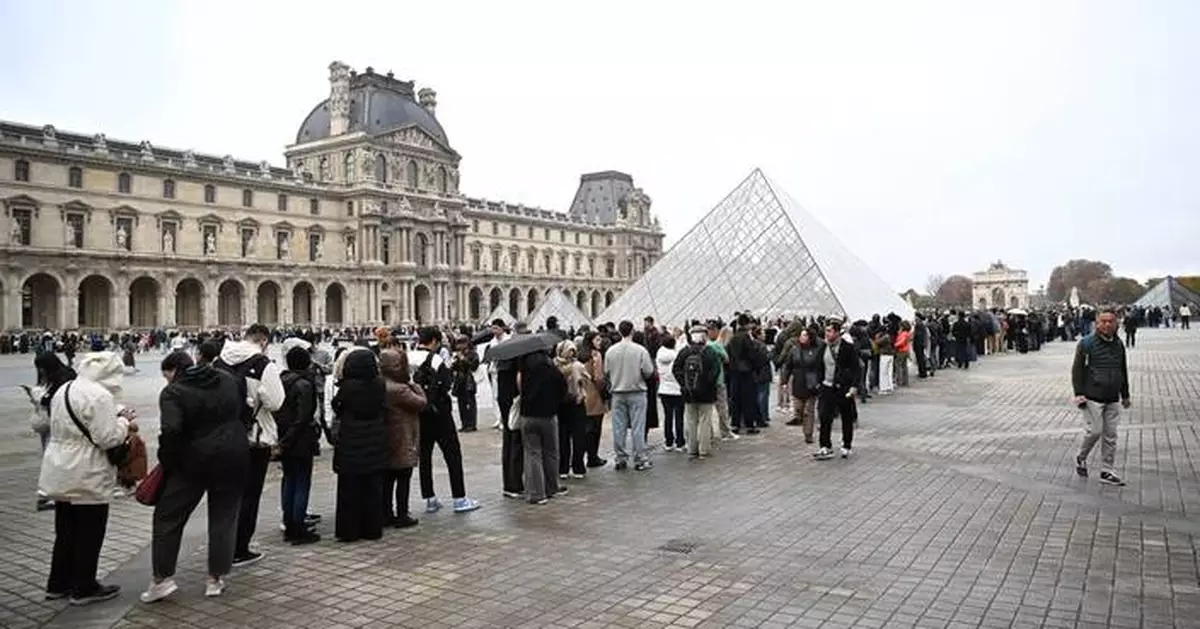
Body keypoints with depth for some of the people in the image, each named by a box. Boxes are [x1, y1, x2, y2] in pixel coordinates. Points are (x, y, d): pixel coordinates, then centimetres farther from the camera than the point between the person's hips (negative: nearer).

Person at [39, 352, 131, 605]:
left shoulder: (63, 390, 11)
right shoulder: (99, 396, -20)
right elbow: (107, 438, -22)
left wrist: (117, 421, 11)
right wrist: (124, 422, -5)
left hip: (61, 473, 9)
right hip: (87, 477, -9)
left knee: (65, 532, 20)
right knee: (89, 534, 5)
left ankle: (58, 584, 30)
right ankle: (84, 588, 15)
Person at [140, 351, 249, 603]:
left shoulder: (174, 392, -9)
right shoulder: (229, 380, 8)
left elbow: (171, 430, -21)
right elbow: (244, 413, 14)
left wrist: (166, 461, -8)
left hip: (194, 461, -4)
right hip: (234, 459, 4)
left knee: (168, 516, 11)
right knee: (224, 517, 11)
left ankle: (163, 578, 11)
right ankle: (216, 579, 15)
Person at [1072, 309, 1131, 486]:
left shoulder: (1118, 344, 12)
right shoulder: (1087, 343, -7)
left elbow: (1123, 371, 22)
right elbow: (1077, 370, -7)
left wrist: (1125, 395, 21)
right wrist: (1079, 394, -13)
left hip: (1112, 399, 6)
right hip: (1092, 397, -6)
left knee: (1110, 435, 7)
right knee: (1095, 430, -8)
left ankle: (1107, 471, 14)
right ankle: (1081, 458, 17)